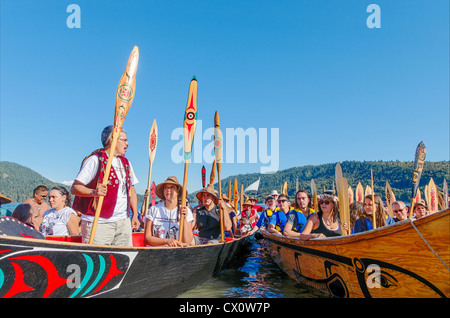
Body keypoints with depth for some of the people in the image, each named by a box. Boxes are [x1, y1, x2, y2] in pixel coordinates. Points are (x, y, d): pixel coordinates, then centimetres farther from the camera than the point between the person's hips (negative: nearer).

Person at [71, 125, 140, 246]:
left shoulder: (126, 163, 17)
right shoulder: (94, 160, -5)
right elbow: (74, 188, -10)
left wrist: (135, 215, 13)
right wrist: (93, 192, -29)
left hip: (123, 222, 6)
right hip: (98, 223, -6)